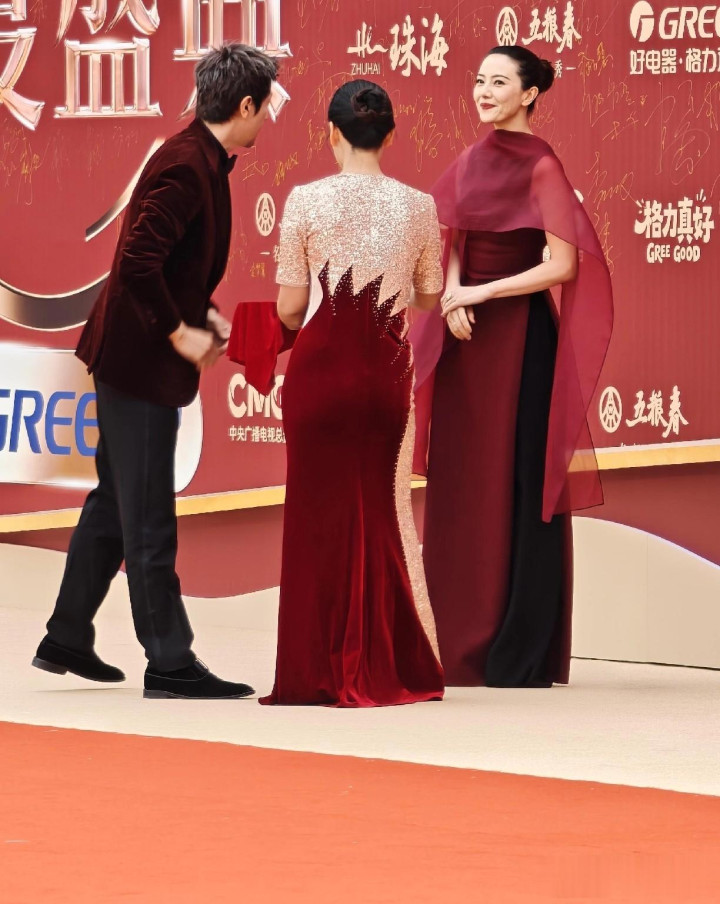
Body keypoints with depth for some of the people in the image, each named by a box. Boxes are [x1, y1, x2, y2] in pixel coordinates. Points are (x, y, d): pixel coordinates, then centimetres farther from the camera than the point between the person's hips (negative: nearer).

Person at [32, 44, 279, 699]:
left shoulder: (201, 160, 10)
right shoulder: (185, 167, -21)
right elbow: (138, 261, -27)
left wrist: (202, 314, 10)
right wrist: (179, 332, -20)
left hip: (134, 358, 10)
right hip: (140, 358, -10)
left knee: (114, 503, 18)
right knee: (148, 520, -4)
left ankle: (67, 640, 26)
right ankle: (169, 663, 1)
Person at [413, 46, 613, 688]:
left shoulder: (541, 167, -9)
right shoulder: (470, 164, 11)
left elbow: (562, 265, -14)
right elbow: (454, 246, 14)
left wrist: (483, 293, -15)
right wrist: (452, 295, -7)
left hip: (520, 339, -7)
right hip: (469, 341, 7)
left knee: (520, 488, -4)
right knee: (461, 486, 6)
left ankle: (521, 655, 0)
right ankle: (465, 642, 12)